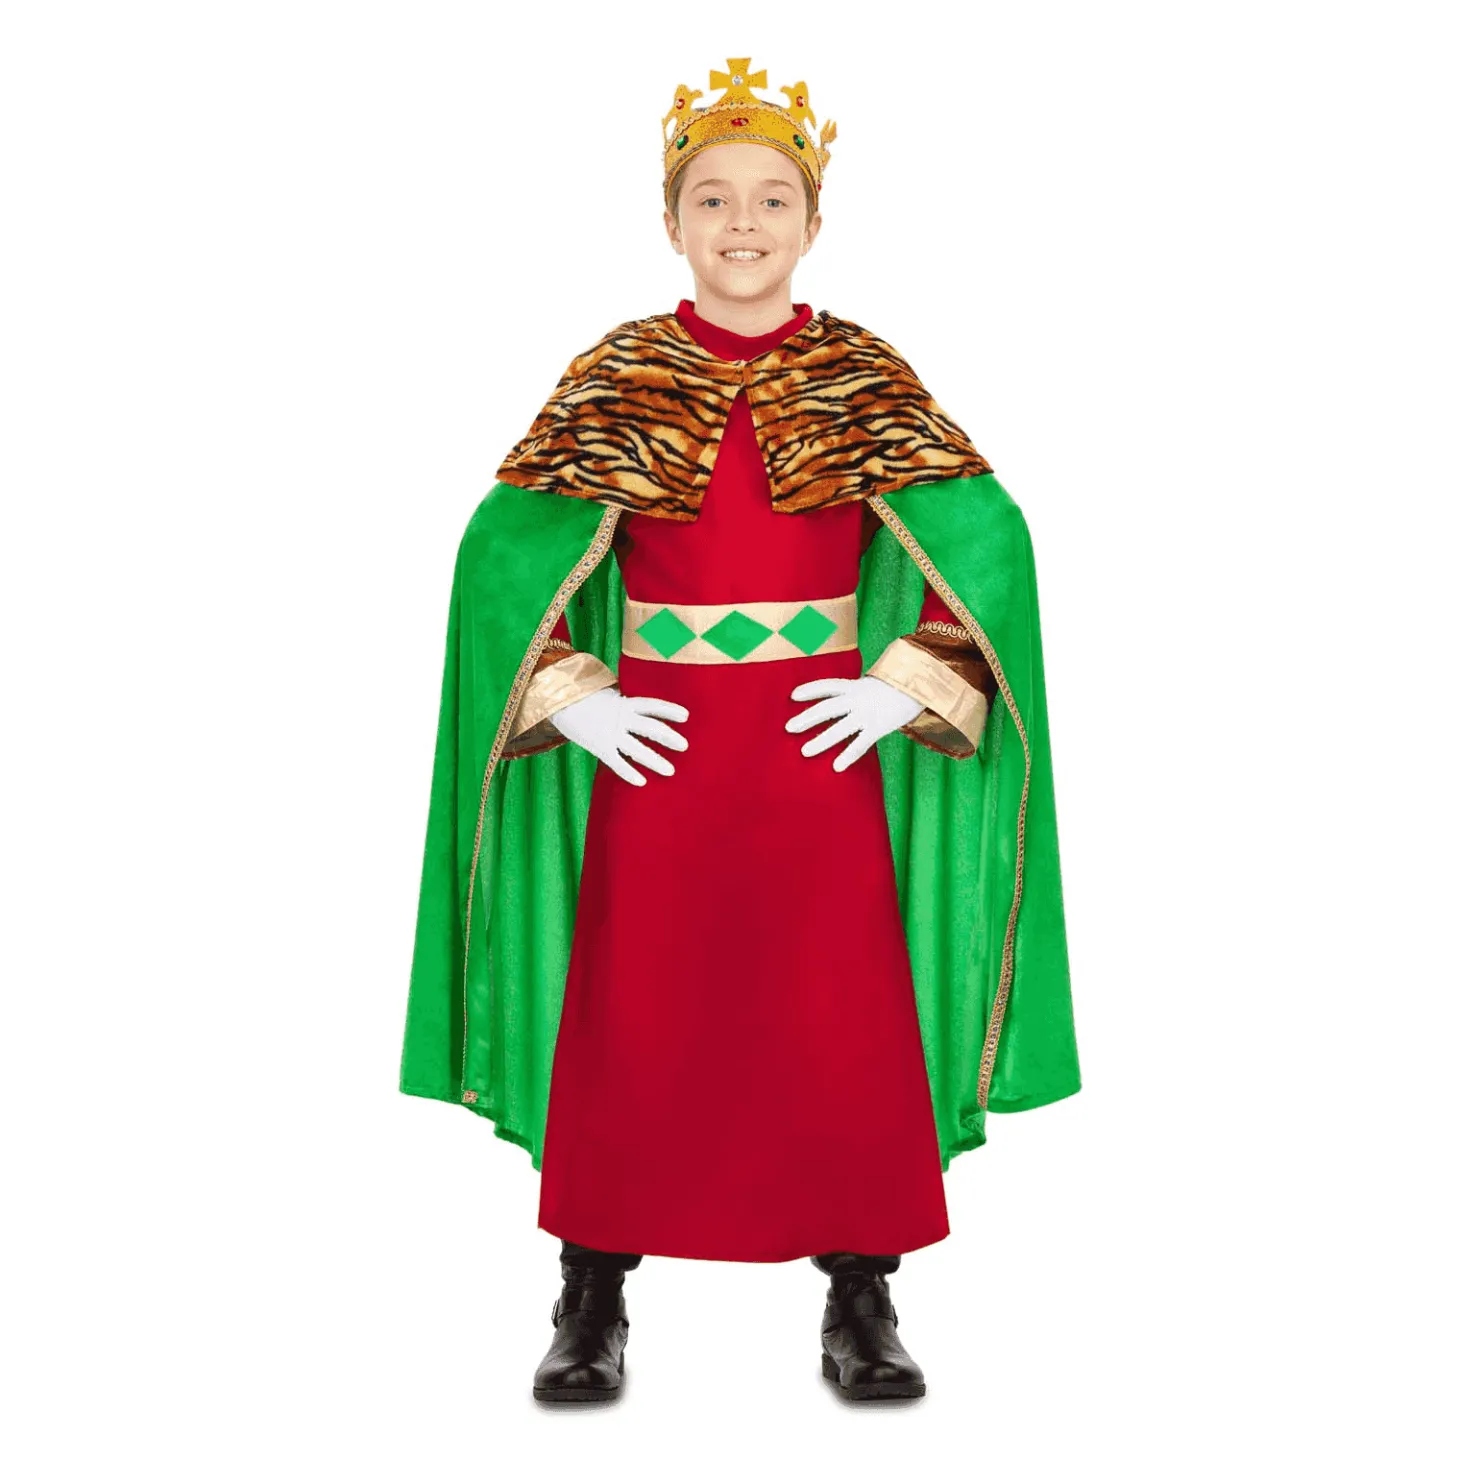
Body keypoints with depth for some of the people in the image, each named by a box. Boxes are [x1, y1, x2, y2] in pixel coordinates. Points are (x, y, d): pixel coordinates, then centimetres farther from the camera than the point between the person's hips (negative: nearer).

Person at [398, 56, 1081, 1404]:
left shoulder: (868, 379, 3)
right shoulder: (612, 380, 3)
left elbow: (987, 544, -3)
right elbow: (505, 549, -2)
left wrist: (908, 685, -13)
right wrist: (569, 695, -12)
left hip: (822, 751, 0)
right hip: (650, 753, 0)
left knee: (843, 1028, 3)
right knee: (630, 1028, 4)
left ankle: (861, 1306, 19)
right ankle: (593, 1306, 19)